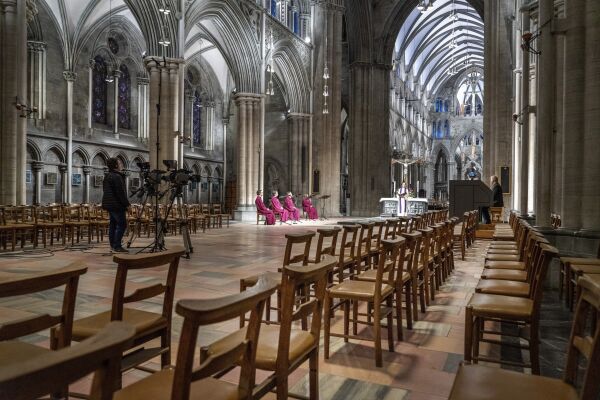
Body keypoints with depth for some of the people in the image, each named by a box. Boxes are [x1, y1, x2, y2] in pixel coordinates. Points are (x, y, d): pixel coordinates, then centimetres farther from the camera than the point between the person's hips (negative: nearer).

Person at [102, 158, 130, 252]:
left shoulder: (107, 177, 16)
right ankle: (117, 246, -10)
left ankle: (113, 245, 17)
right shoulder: (117, 177, -16)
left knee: (113, 224, 13)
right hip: (117, 205, -11)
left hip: (109, 204, 11)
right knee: (122, 224, -8)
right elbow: (121, 192, -20)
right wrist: (126, 204, -13)